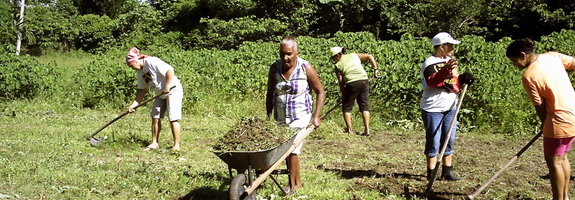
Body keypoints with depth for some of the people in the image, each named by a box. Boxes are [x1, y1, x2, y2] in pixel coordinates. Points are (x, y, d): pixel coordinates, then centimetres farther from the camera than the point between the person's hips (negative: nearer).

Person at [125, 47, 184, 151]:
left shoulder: (152, 62, -20)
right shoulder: (139, 73, 8)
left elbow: (170, 70, -27)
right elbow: (142, 90, 13)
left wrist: (167, 87, -25)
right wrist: (135, 103, 5)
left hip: (173, 91, -9)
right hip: (160, 94, 9)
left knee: (173, 119, -9)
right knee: (155, 117, 7)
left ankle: (176, 145, -4)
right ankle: (154, 143, 17)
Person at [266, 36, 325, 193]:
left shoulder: (306, 68, -12)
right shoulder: (275, 68, -3)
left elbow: (320, 92, -3)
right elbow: (270, 93, 6)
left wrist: (316, 116, -8)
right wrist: (268, 117, 4)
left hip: (300, 116, -4)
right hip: (280, 118, 4)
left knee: (292, 150, -11)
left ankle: (293, 185, 4)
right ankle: (297, 182, 25)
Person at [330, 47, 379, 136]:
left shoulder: (338, 66, 9)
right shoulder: (354, 55, 17)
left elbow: (341, 82, 7)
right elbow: (369, 56, 10)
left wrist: (343, 95, 14)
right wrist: (375, 69, 11)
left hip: (352, 84, -3)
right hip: (364, 81, 4)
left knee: (346, 107, 13)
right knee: (364, 106, 10)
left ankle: (349, 129, 10)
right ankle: (367, 130, 5)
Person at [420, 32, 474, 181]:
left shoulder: (450, 61, 14)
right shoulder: (430, 63, -13)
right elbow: (431, 81, -30)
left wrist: (463, 79, -3)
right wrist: (446, 70, -44)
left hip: (450, 107, 8)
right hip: (433, 109, -8)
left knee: (449, 141, 12)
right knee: (433, 142, -2)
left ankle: (447, 171, 21)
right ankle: (431, 173, 7)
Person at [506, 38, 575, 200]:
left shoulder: (528, 77, -17)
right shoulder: (552, 56, 1)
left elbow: (540, 106, -10)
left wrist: (544, 124, 7)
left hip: (560, 121, -8)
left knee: (554, 161, 4)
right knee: (562, 157, 20)